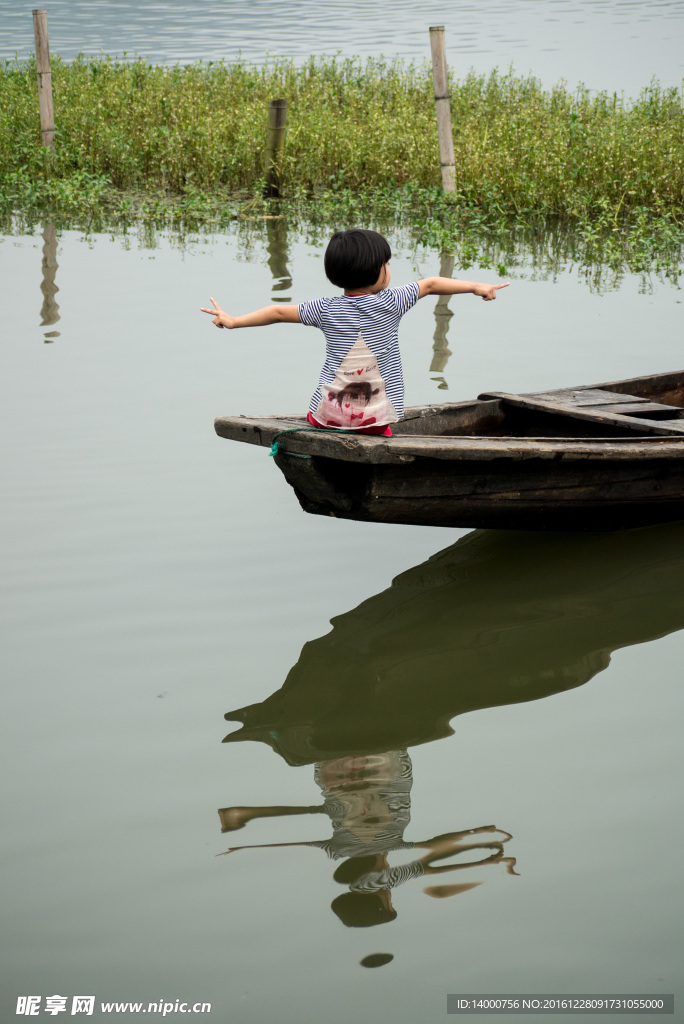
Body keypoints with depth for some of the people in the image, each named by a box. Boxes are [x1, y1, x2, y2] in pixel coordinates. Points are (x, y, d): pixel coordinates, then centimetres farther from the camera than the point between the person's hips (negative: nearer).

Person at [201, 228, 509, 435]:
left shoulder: (327, 310, -2)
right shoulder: (389, 303, -6)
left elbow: (279, 312, 4)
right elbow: (430, 284, 3)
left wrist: (234, 321, 15)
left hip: (329, 414, 1)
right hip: (376, 418, -1)